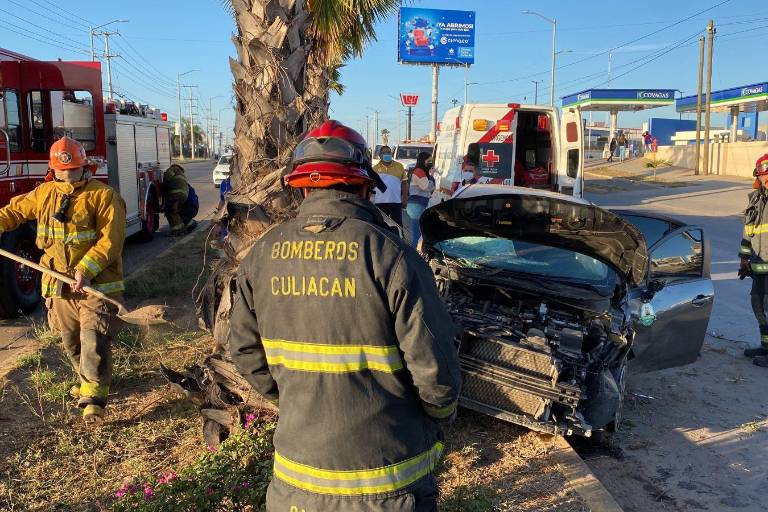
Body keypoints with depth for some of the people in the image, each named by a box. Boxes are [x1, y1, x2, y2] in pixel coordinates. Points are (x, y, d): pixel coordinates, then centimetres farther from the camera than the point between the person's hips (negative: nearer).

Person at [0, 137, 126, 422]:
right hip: (60, 284, 6)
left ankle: (93, 396, -7)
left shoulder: (103, 196, -10)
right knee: (71, 341, 18)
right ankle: (89, 379, 38)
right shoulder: (43, 194, 9)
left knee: (94, 340, -12)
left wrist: (86, 270, -25)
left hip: (96, 283, -6)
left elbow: (110, 240, -17)